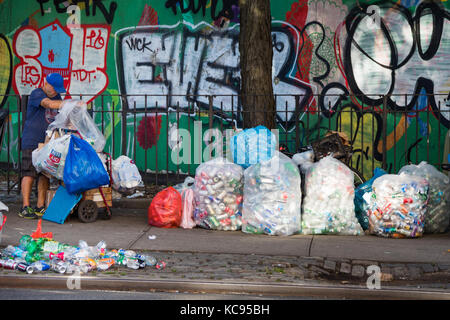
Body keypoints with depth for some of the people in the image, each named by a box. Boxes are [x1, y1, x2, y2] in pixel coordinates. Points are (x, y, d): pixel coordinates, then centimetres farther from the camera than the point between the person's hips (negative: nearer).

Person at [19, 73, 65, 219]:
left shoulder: (56, 96, 16)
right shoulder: (36, 94, -10)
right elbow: (50, 104, -27)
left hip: (48, 141, 7)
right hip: (31, 141, -7)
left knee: (45, 174, 4)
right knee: (29, 174, -8)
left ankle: (40, 207, 9)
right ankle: (25, 208, -5)